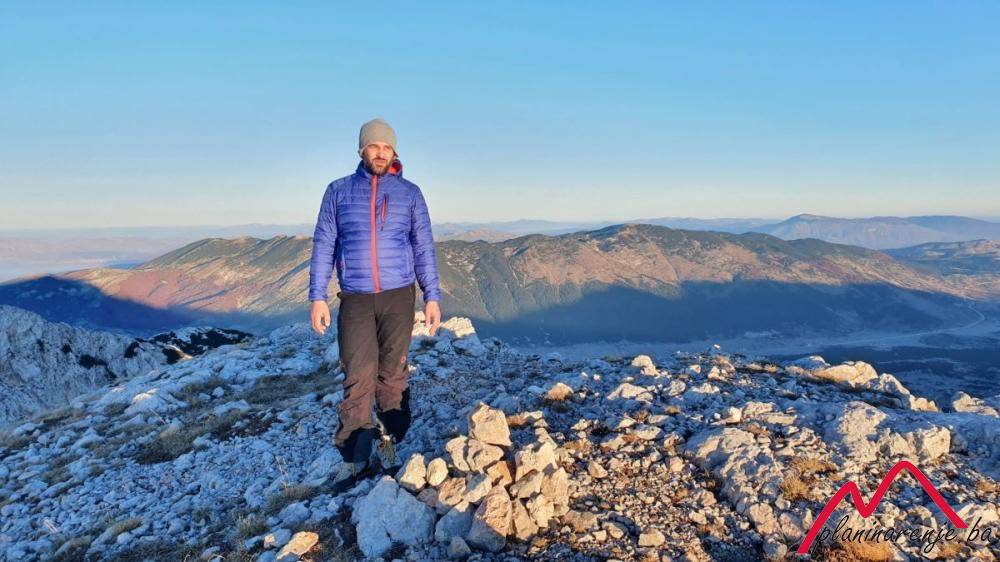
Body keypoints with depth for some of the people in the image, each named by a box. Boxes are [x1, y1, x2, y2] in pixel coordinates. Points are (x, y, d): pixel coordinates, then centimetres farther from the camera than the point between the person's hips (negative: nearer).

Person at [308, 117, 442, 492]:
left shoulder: (409, 193, 8)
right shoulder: (339, 191, 8)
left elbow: (424, 247, 6)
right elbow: (323, 246, 7)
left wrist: (432, 296, 0)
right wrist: (318, 297, -1)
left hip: (398, 296, 0)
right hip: (355, 299, 0)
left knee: (392, 374, 4)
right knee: (357, 378, -3)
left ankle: (389, 445, 17)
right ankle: (354, 458, 6)